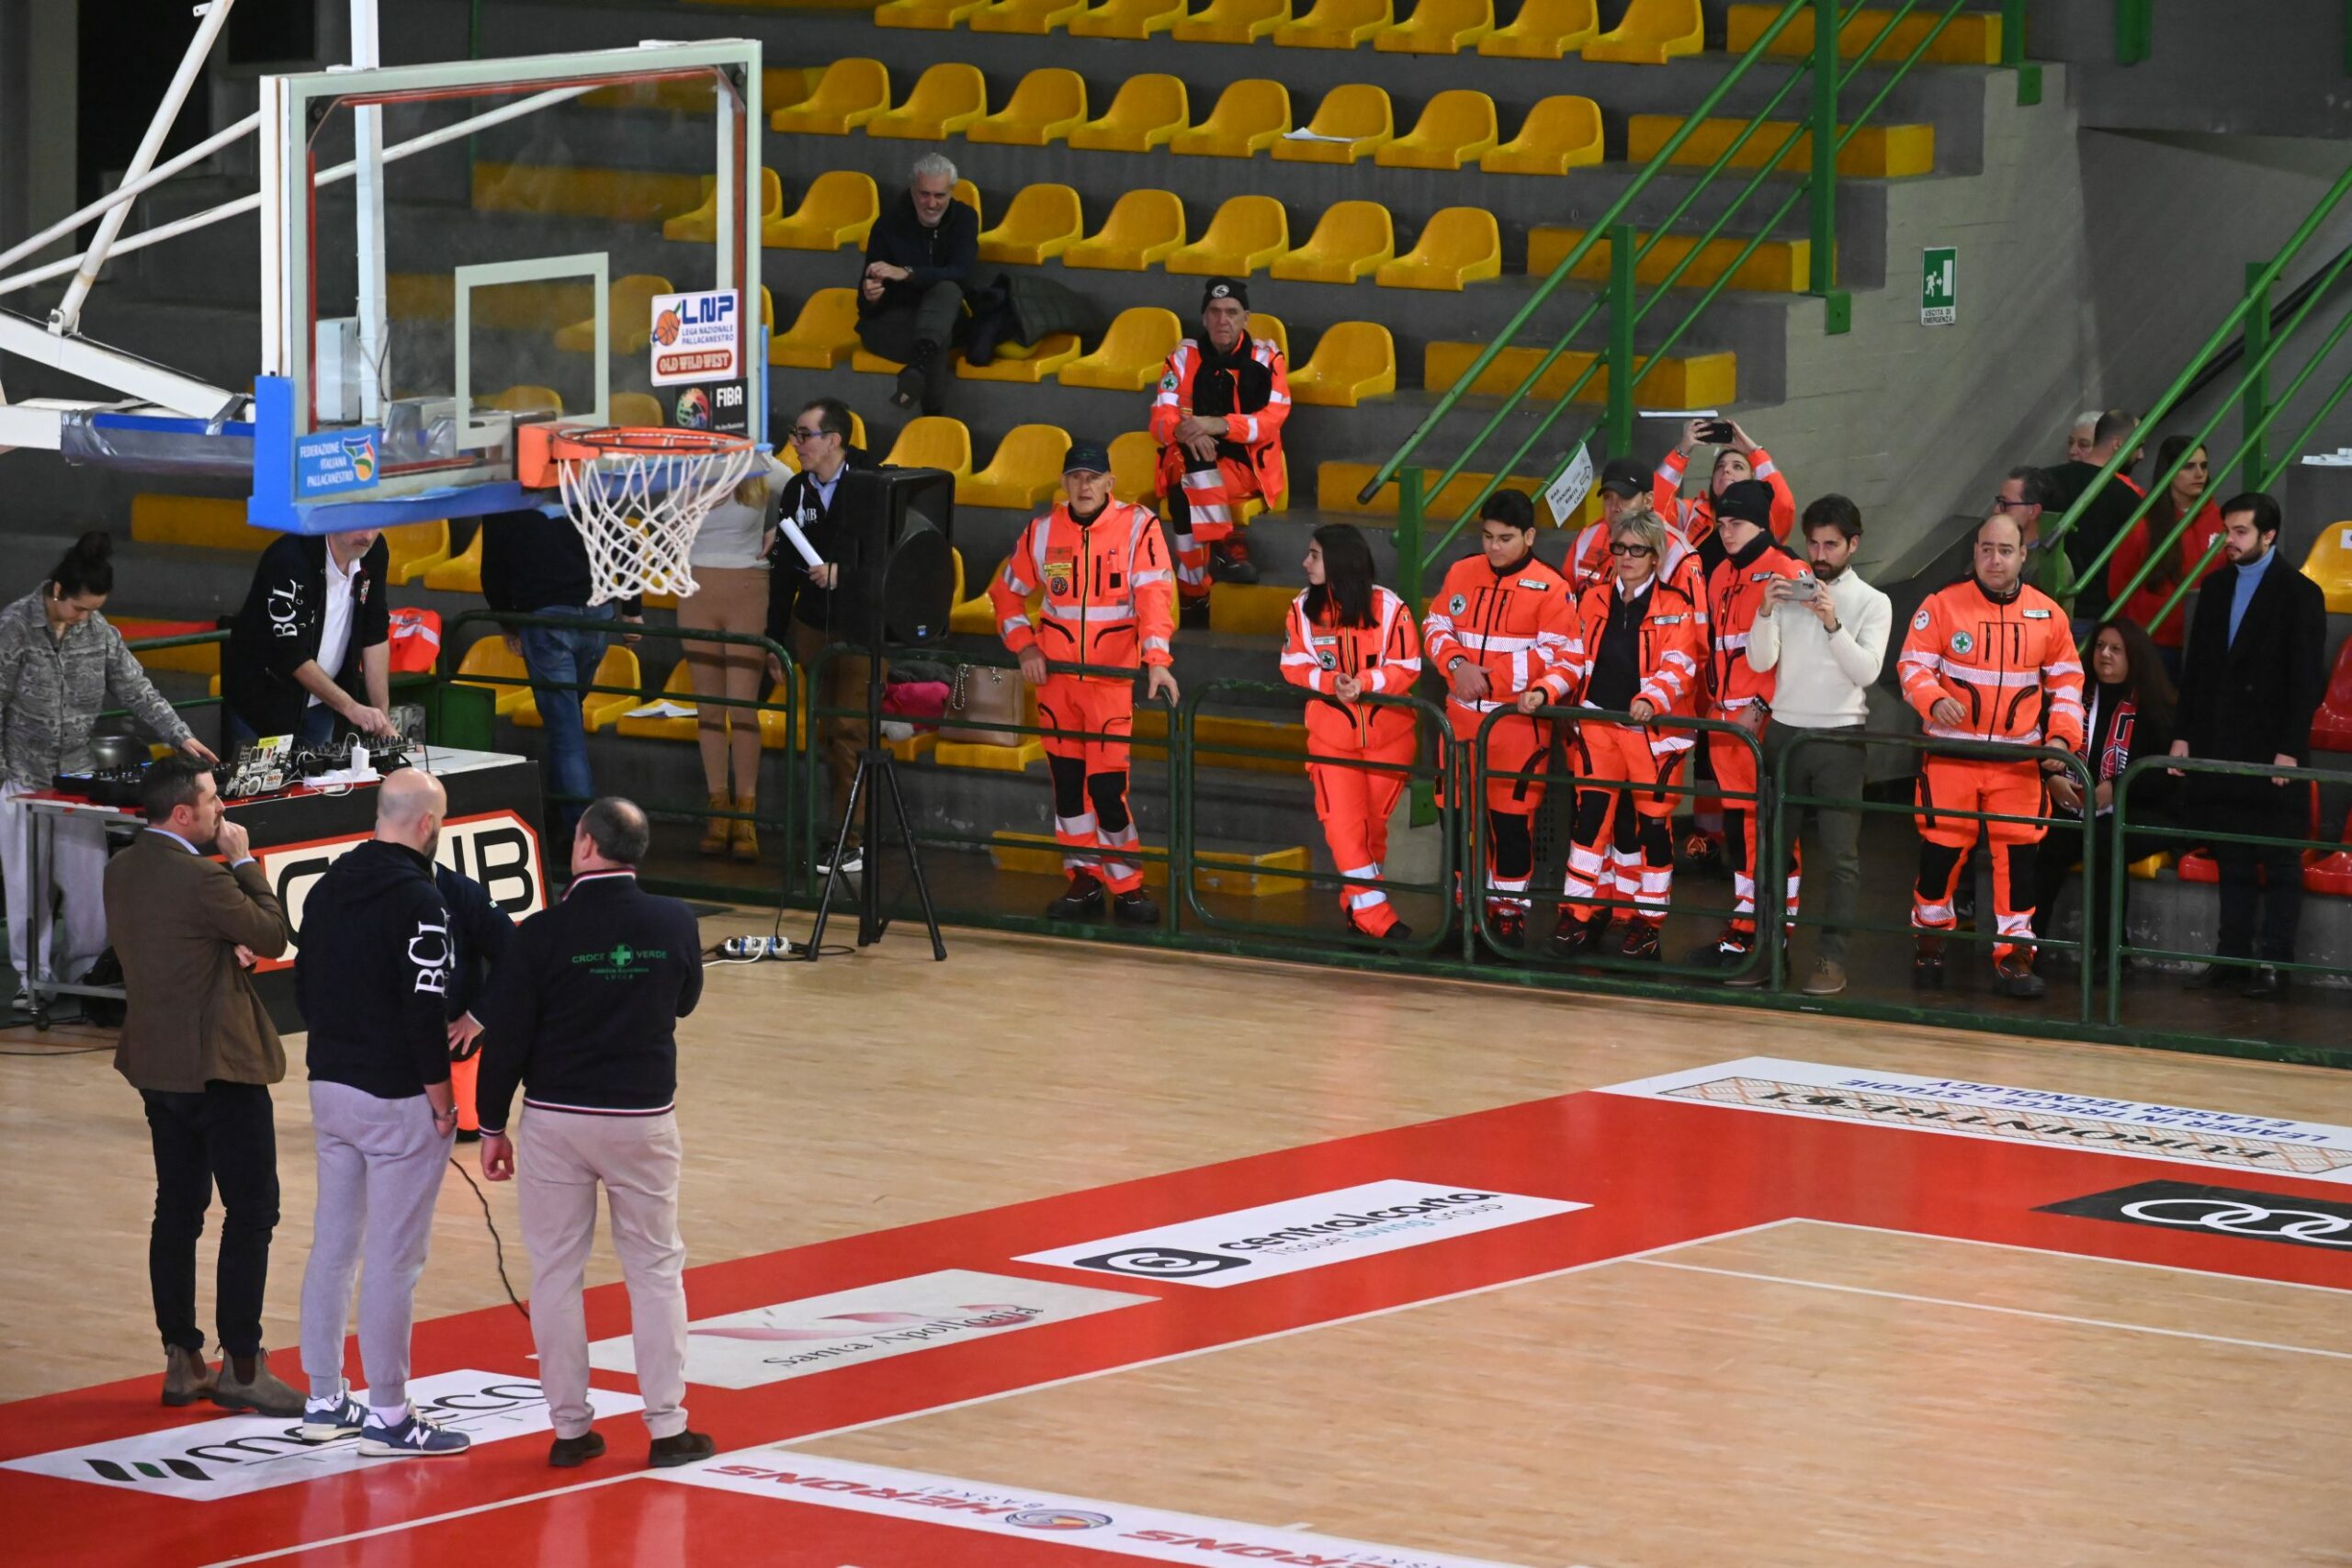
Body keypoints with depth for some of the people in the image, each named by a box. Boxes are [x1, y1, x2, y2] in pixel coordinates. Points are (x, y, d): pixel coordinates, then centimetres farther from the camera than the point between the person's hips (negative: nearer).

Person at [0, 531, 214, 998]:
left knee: (88, 875, 1)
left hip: (77, 771, 4)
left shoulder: (100, 631, 0)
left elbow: (137, 689, 5)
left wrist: (180, 735, -5)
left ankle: (85, 968, 13)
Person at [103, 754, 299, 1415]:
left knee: (177, 1211, 13)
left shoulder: (123, 870, 5)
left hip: (156, 1064, 9)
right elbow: (273, 936, -11)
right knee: (252, 1212, -2)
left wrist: (225, 947, 1)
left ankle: (182, 1363, 16)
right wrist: (244, 861, -2)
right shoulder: (200, 878, -21)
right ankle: (241, 1368, -2)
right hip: (218, 1065, -9)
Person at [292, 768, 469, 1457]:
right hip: (397, 1099, -8)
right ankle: (388, 1416, 1)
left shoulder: (327, 889, 8)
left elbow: (305, 988, 15)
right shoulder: (416, 898, -17)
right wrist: (440, 1096, -11)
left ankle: (324, 1401, 20)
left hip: (331, 1089, 8)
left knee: (332, 1245, 14)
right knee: (393, 1259, -3)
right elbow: (423, 1008, -20)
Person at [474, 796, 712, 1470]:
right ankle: (668, 1426, 8)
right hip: (644, 1119, 2)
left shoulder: (544, 934, -13)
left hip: (556, 1119, -1)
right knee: (656, 1270, 10)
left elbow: (507, 1035, -9)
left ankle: (570, 1427, 11)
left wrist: (492, 1125, 1)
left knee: (556, 1273, 8)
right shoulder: (674, 924, -6)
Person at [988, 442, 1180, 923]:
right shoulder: (1042, 532, 6)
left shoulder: (1138, 527, -6)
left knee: (1107, 785, -8)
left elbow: (1155, 594, -16)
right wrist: (1024, 647, 1)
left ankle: (1127, 887, 6)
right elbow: (1006, 592, 15)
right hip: (1055, 674, 4)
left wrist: (1156, 659, -28)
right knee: (1067, 779, 8)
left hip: (1113, 676, -4)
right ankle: (1085, 881, 20)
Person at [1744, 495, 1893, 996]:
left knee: (1840, 854, -5)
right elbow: (1760, 661, 1)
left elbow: (1866, 670, -9)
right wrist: (1766, 612, -14)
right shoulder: (1788, 593, 8)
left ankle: (1832, 958, -4)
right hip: (1785, 731, 3)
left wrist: (1833, 624, -20)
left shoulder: (1872, 603, 2)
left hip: (1840, 738, -3)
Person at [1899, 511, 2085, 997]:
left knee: (2018, 855, -1)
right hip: (1951, 753, -1)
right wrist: (1934, 701, -23)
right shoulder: (1942, 606, -4)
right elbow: (1913, 665, -3)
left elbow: (2067, 680, 11)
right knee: (1940, 849, 4)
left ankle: (2013, 954, 7)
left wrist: (2061, 736, -2)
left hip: (2019, 761, 1)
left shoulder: (2048, 614, 4)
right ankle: (1930, 941, 24)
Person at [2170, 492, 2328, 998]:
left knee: (2279, 863, 0)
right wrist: (2184, 734, 8)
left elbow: (2306, 679, -8)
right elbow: (2196, 667, 14)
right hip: (2219, 747, 5)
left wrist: (2289, 750, -14)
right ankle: (2232, 953, 15)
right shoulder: (2216, 587, 11)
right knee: (2233, 861, 10)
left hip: (2272, 752, -5)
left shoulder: (2299, 594, -5)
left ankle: (2274, 963, 1)